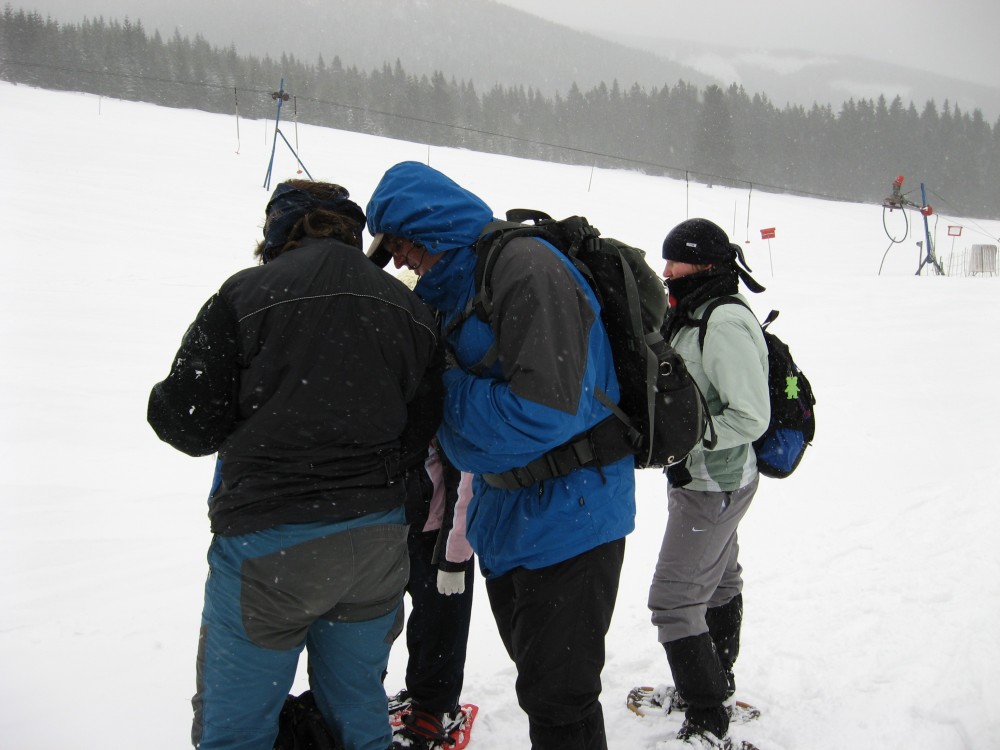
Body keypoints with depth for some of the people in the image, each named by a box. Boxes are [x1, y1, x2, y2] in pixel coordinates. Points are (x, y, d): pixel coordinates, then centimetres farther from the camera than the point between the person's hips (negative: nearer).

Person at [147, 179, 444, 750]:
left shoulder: (247, 294, -10)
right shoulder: (409, 309, 6)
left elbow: (187, 422, -11)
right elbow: (421, 432, 7)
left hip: (269, 546, -5)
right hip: (377, 542, 5)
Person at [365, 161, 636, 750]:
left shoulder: (527, 269, -21)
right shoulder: (459, 285, 10)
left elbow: (543, 411, -29)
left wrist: (446, 391, -16)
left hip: (565, 519, -9)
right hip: (507, 521, 9)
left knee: (558, 702, 2)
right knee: (539, 683, 23)